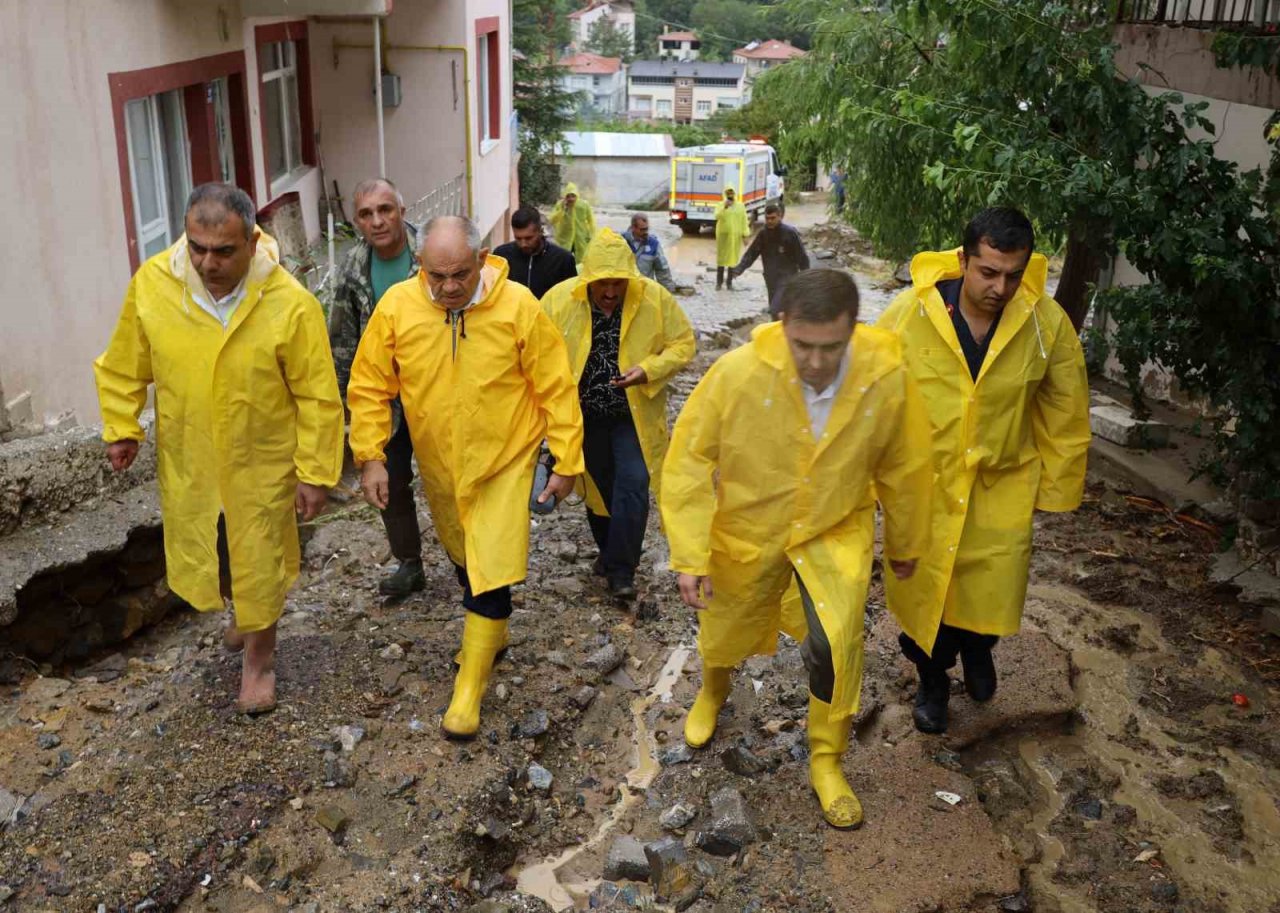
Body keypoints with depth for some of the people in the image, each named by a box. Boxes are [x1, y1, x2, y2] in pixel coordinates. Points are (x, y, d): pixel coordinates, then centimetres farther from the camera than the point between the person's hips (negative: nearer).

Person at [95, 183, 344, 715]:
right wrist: (120, 428, 4)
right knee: (201, 552, 22)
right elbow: (124, 366, 2)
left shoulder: (291, 305, -23)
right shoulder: (151, 284, -15)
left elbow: (318, 398, -15)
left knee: (260, 562, 12)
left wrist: (316, 472, -12)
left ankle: (258, 658, 37)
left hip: (262, 463, -3)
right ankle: (240, 612, 55)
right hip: (186, 459, 3)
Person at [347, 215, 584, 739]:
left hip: (504, 462, -3)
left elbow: (556, 388, -13)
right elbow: (369, 388, -4)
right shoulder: (397, 307, -15)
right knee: (464, 561, 23)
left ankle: (469, 690, 10)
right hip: (438, 465, 4)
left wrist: (566, 462, -10)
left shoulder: (518, 307, -20)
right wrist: (370, 456, -9)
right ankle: (491, 633, 50)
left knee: (491, 575, -5)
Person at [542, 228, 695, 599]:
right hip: (584, 415, 2)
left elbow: (683, 344, -6)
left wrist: (649, 370, -24)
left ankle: (621, 569, 1)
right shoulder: (558, 300, -14)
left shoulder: (656, 298, -14)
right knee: (597, 485, 16)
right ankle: (610, 550, 38)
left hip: (634, 414, -1)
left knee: (633, 485, -10)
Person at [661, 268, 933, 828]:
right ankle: (712, 693, 58)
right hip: (746, 529, 0)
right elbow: (689, 459, -17)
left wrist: (905, 545, 8)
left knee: (835, 644, -17)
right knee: (726, 633, 20)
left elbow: (905, 467, -6)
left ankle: (826, 761, 12)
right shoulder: (738, 373, -28)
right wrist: (689, 555, -17)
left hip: (836, 530, 0)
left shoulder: (888, 378, -23)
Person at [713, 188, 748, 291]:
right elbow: (717, 216, -15)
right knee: (721, 258, 0)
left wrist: (745, 234, 1)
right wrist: (724, 207, -29)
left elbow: (744, 221, 7)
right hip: (723, 235, -2)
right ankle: (719, 282, 6)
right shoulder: (720, 205, 2)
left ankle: (730, 282, 10)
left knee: (733, 258, 2)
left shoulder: (740, 206, 8)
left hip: (736, 236, 2)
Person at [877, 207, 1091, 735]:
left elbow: (1066, 417, 0)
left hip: (1003, 482, 1)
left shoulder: (1048, 323, -13)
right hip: (923, 480, 0)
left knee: (994, 591, 2)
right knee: (923, 587, 12)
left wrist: (1053, 488, 4)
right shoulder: (910, 312, -17)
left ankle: (976, 646, 41)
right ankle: (932, 679, 41)